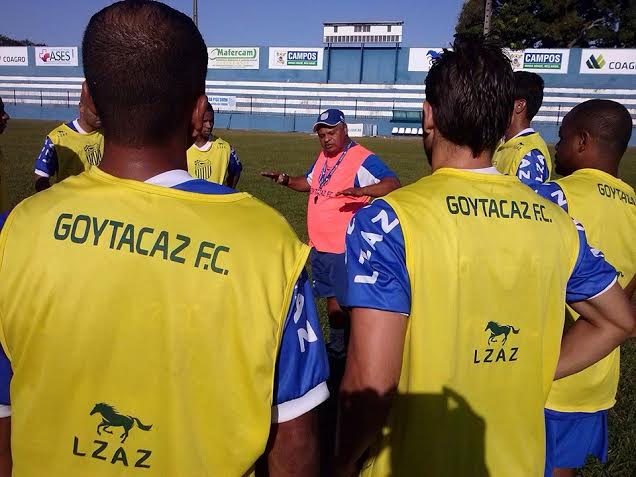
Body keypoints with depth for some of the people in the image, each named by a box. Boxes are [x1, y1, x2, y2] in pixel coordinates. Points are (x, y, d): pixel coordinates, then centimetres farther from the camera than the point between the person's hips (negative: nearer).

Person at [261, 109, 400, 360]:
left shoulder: (362, 159, -15)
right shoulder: (323, 157, 12)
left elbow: (393, 183, -27)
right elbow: (309, 182, 27)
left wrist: (361, 191, -43)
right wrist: (286, 180, 8)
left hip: (343, 247, -8)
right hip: (319, 245, 8)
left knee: (341, 300, 0)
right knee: (330, 297, 19)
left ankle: (339, 350, 17)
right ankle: (335, 346, 34)